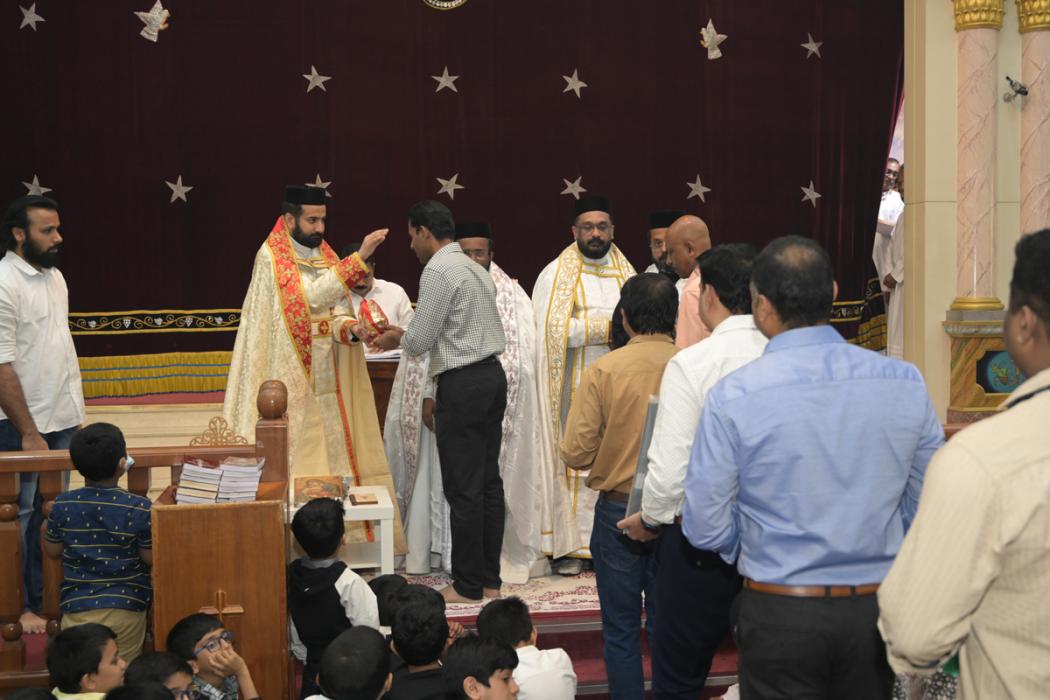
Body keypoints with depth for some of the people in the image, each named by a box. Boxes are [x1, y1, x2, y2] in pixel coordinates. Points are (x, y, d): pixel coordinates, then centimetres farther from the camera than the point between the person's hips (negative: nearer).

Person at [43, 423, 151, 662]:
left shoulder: (63, 506, -6)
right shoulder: (139, 508, -13)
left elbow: (52, 551, 6)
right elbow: (151, 558, -5)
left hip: (78, 608, 1)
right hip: (127, 608, -1)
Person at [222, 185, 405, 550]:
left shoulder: (326, 257, 12)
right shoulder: (271, 258, -9)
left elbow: (336, 314, 7)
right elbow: (311, 297, -23)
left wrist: (350, 328, -17)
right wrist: (358, 259, -27)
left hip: (328, 381, 6)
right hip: (291, 380, -6)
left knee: (332, 449, 6)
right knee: (294, 460, -5)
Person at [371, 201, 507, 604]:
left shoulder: (437, 271, -11)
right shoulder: (476, 269, 16)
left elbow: (420, 341, -12)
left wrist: (396, 339, 9)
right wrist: (408, 335, 20)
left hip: (462, 385, -9)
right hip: (492, 375, 9)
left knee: (463, 489, -3)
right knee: (489, 481, 12)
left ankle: (467, 585, 3)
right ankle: (489, 578, 18)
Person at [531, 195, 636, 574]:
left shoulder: (625, 272, 14)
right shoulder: (557, 274, -2)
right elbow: (556, 329, -14)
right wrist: (608, 327, -13)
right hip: (575, 387, -4)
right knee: (575, 461, -5)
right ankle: (569, 545, 0)